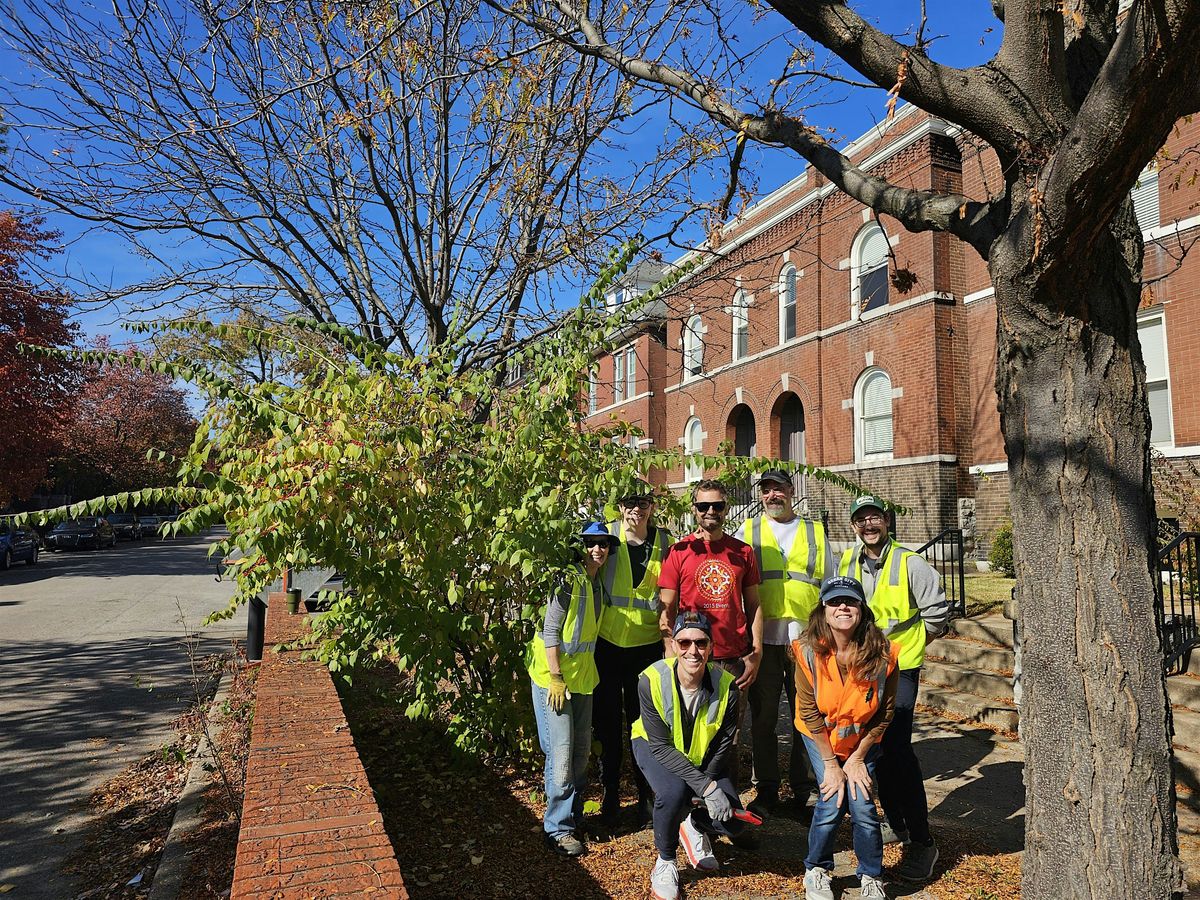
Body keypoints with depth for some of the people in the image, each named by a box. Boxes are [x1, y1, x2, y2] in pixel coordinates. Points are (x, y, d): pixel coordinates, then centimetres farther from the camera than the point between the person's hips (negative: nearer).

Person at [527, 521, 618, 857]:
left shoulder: (598, 584, 7)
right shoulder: (569, 579, -17)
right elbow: (550, 630, -17)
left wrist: (585, 669, 13)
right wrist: (556, 678, -17)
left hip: (583, 675, 8)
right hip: (554, 675, -8)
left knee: (581, 750, 14)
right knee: (562, 753, -4)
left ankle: (574, 816, 29)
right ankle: (558, 828, 9)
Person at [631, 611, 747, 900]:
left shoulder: (726, 685, -25)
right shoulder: (652, 680, -31)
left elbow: (726, 743, -12)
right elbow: (661, 746, -29)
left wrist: (709, 780, -26)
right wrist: (705, 787, -35)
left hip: (703, 755, 3)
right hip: (654, 747, -3)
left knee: (732, 824, -12)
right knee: (673, 791, -34)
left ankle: (693, 825, 24)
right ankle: (665, 862, -4)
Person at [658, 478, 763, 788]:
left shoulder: (743, 551, 9)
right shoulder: (679, 551, 2)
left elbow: (753, 605, 11)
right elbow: (667, 609, 1)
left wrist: (756, 653, 3)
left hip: (735, 659, 2)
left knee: (731, 738, 9)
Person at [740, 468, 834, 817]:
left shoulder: (815, 532, 12)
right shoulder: (747, 532, 9)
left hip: (806, 639, 1)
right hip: (762, 638, -1)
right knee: (763, 718, 5)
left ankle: (802, 788, 22)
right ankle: (766, 790, 19)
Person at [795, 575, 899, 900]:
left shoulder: (882, 654, -23)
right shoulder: (809, 652, -25)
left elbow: (884, 713, -9)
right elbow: (810, 712, -15)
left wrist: (857, 758, -8)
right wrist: (831, 764, -12)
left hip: (863, 739, 1)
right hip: (821, 736, -1)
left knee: (861, 803, -12)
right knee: (832, 801, -13)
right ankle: (816, 871, 15)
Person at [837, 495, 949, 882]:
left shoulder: (910, 563, -11)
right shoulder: (846, 562, 4)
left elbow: (937, 611, -2)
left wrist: (910, 641, 1)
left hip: (899, 666, -5)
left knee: (897, 750, -12)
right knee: (876, 749, 13)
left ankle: (922, 842, -1)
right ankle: (897, 824, 29)